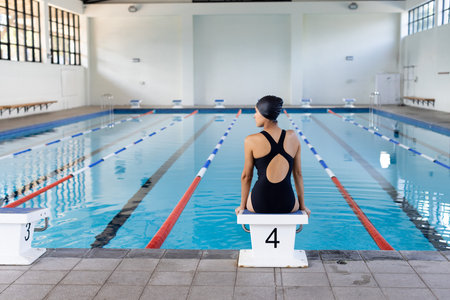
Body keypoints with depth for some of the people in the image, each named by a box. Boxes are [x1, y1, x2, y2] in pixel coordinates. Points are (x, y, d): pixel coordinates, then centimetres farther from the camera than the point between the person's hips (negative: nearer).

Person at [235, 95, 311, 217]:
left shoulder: (251, 141, -7)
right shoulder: (292, 137, 1)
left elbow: (246, 176, 1)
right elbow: (298, 173, 7)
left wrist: (242, 205, 15)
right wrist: (302, 206, 17)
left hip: (260, 205, -1)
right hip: (287, 206, 2)